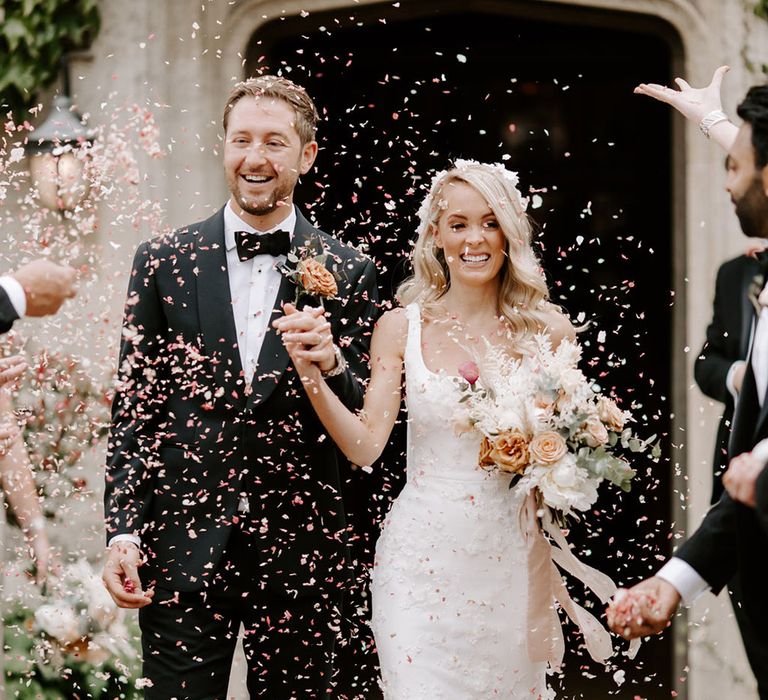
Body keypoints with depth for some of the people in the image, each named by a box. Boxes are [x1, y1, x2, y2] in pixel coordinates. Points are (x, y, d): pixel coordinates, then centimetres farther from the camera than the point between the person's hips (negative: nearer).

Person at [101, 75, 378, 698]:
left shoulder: (346, 273, 3)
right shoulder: (165, 262, 4)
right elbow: (132, 408, 5)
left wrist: (331, 362, -16)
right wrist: (122, 531, -3)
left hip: (300, 546, 0)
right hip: (183, 543, 0)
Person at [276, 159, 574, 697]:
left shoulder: (546, 329, 2)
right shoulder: (402, 328, 1)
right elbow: (365, 446, -6)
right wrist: (311, 374, -18)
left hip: (509, 553, 1)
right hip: (423, 556, -1)